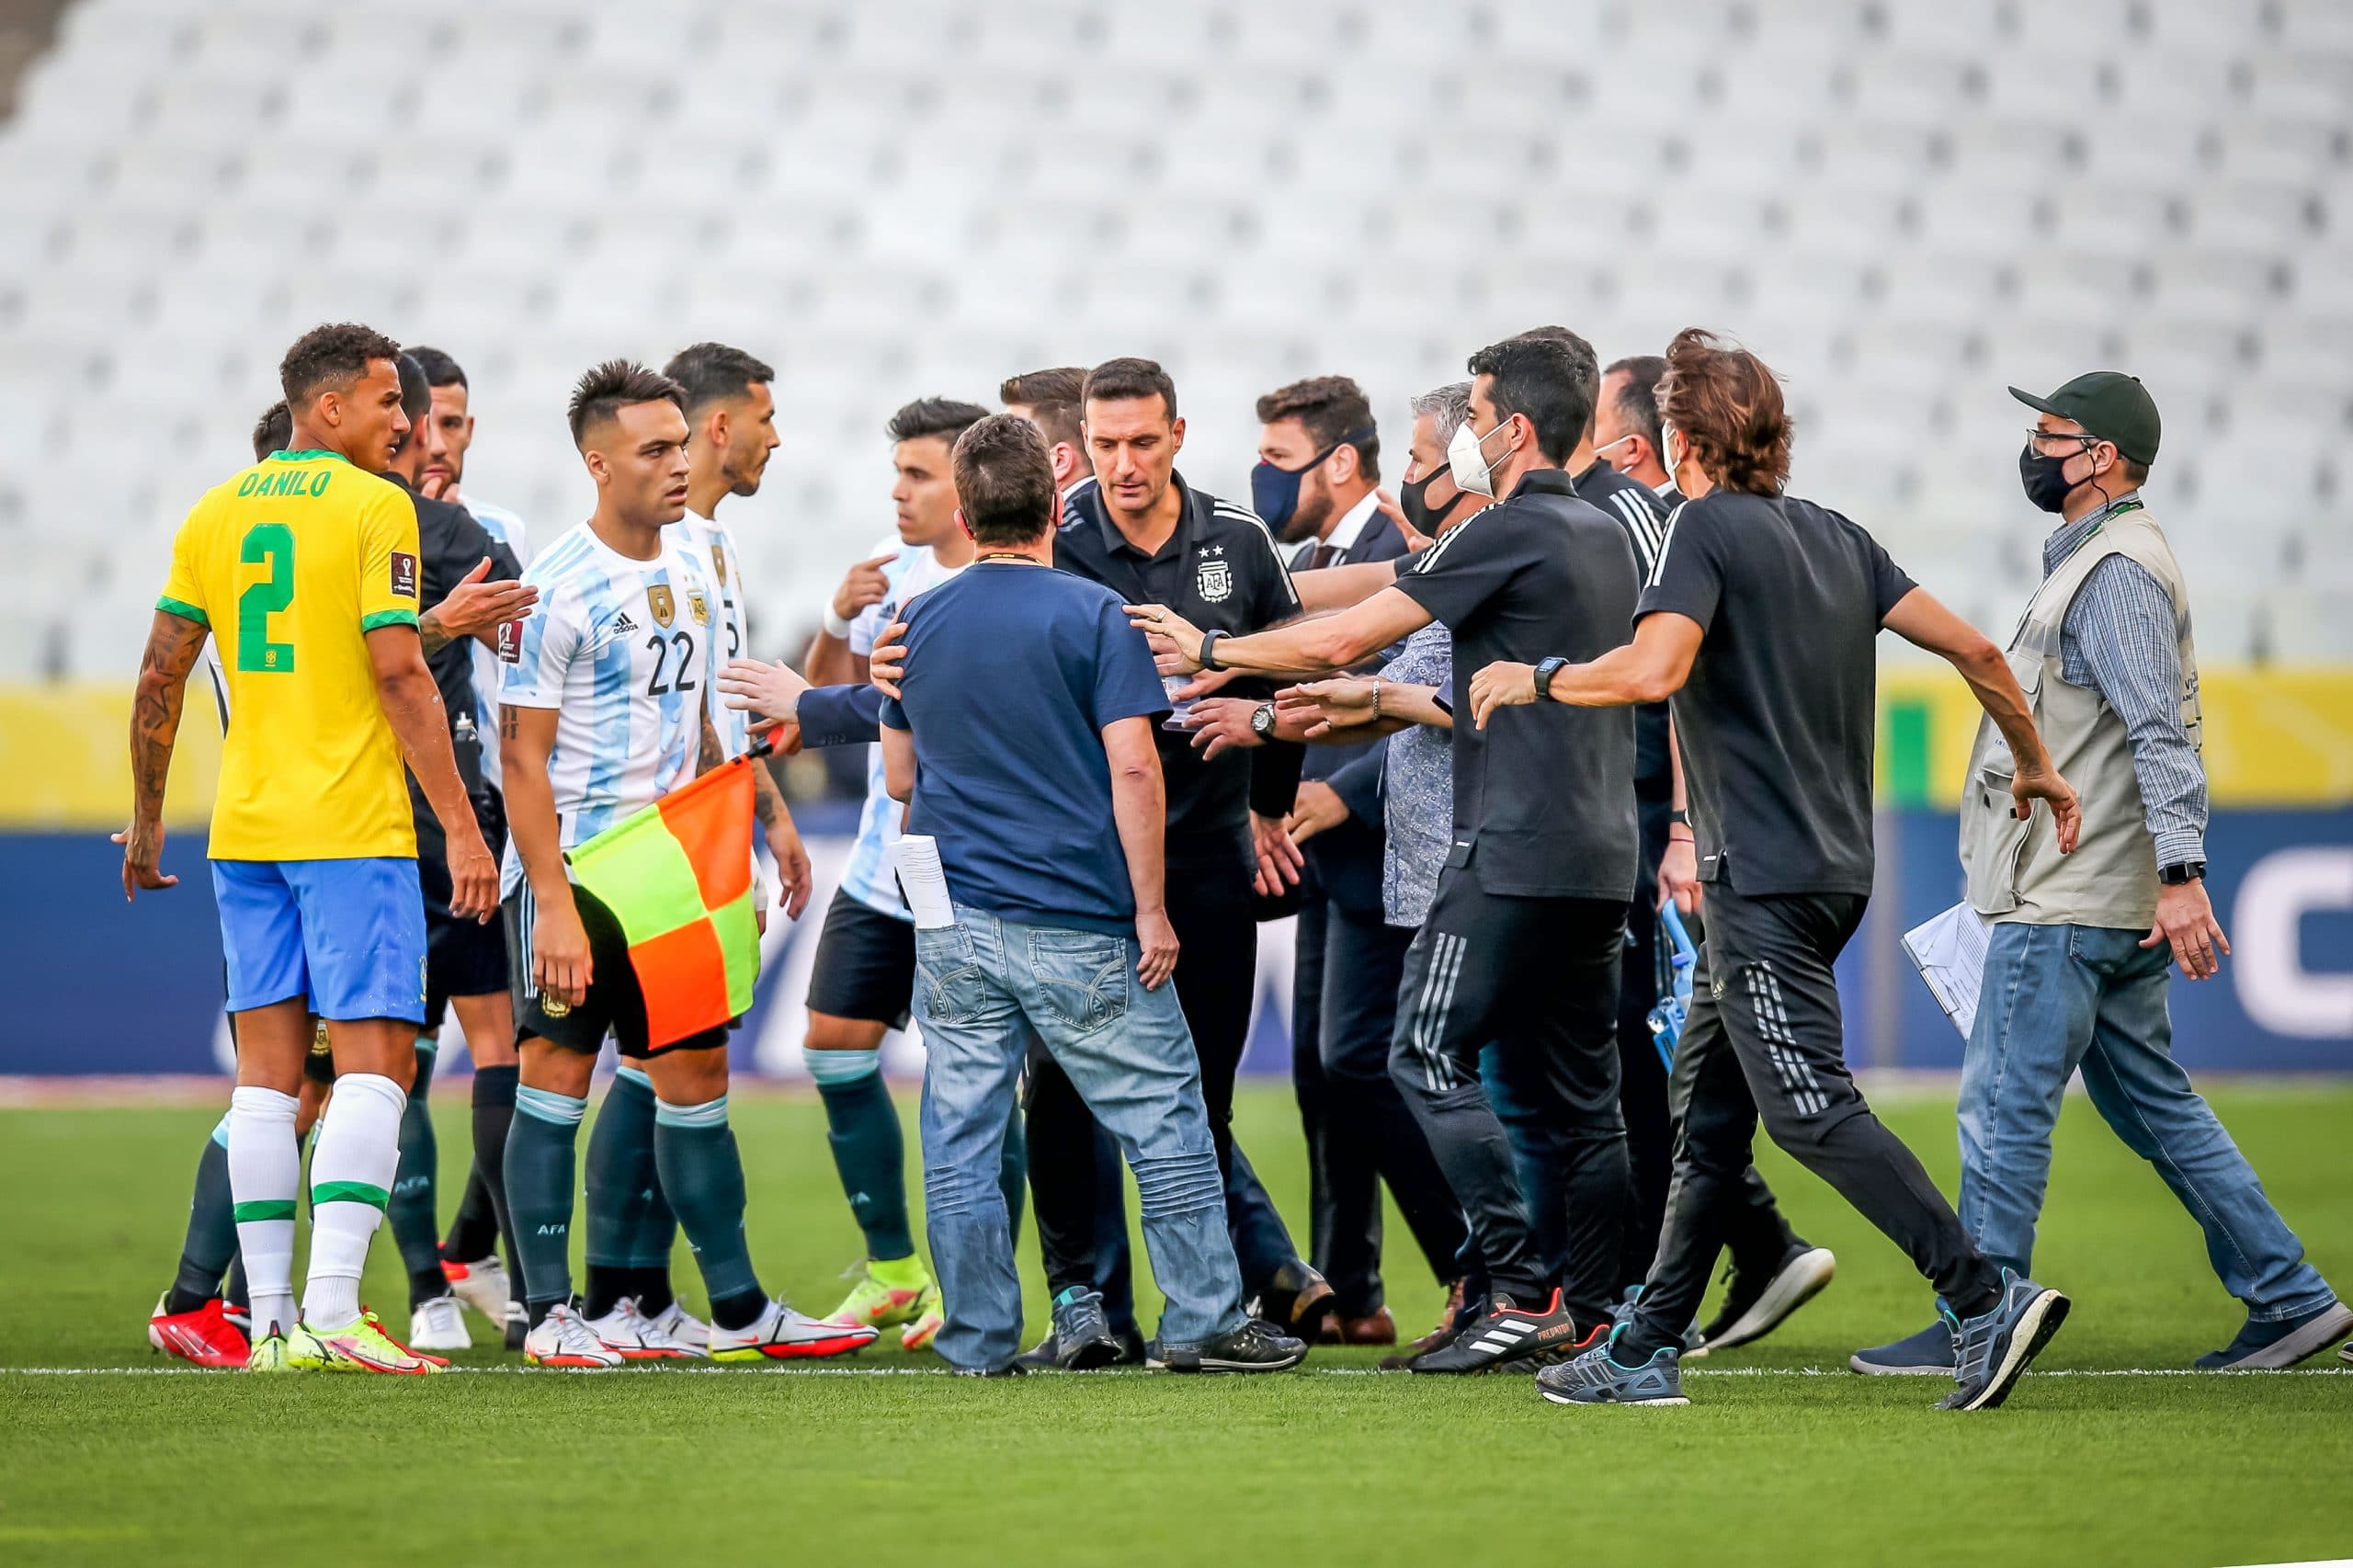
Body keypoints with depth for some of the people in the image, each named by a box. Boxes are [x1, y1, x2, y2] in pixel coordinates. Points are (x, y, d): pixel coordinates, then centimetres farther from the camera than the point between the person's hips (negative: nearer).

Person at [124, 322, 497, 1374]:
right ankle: (331, 1314, -17)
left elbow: (160, 676, 12)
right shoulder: (374, 507, -6)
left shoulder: (215, 512, 11)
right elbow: (398, 673, -14)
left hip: (243, 831, 6)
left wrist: (146, 823, 21)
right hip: (352, 830, -6)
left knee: (267, 1069, 7)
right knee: (375, 1061, -6)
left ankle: (272, 1322, 5)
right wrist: (462, 828, -12)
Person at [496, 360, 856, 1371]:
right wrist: (553, 902, -19)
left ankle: (738, 1308, 13)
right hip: (573, 868, -7)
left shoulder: (688, 577, 11)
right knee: (557, 1074, -3)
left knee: (695, 1074, 9)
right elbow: (523, 755, -14)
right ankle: (549, 1314, 3)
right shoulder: (560, 587, -12)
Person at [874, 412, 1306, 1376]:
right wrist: (1151, 908, -8)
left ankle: (979, 1342, 7)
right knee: (1165, 1119, 6)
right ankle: (1201, 1322, 8)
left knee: (960, 1139, 6)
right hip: (1077, 927, -4)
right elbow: (1133, 770, -13)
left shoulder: (916, 626, 7)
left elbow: (900, 779, 14)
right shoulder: (1092, 616, -7)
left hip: (953, 925, 4)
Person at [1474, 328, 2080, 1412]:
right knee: (1709, 1113, 14)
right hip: (1833, 866, 9)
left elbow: (1653, 670, -25)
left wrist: (1534, 679, -9)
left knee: (1810, 1108, -12)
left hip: (1763, 876, -9)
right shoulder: (1837, 538, 13)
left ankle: (1988, 1301, -21)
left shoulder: (1707, 528, -9)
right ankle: (1645, 1352, 17)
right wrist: (2035, 765, 24)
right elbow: (1973, 649, 11)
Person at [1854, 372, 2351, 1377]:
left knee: (2003, 1105, -5)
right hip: (2110, 905, 11)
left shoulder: (2117, 571, -15)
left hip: (2069, 912, -11)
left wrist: (2181, 874, -33)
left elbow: (2162, 731, -25)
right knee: (2151, 1102, 13)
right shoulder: (2093, 558, 18)